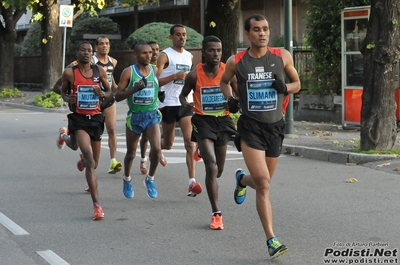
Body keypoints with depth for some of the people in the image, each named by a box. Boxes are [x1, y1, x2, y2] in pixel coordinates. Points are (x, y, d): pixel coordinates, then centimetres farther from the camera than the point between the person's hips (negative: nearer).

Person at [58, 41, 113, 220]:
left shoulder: (99, 71, 2)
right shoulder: (70, 73, -5)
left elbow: (110, 92, 12)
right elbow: (63, 91, 10)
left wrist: (103, 94, -10)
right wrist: (68, 99, -12)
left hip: (95, 118, 4)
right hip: (79, 119, -4)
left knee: (93, 162, 18)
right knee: (90, 161, -22)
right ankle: (96, 205, -22)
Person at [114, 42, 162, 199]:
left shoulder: (155, 70, 1)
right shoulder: (128, 72, -7)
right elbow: (117, 96, -9)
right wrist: (135, 89, -23)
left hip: (152, 115, 1)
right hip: (134, 116, -1)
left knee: (156, 148, -18)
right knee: (131, 153, 13)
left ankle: (150, 179, 6)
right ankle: (127, 180, 40)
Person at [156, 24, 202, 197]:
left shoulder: (189, 56, 13)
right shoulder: (165, 55, -5)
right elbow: (156, 81, -12)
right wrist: (175, 76, -22)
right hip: (169, 103, -3)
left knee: (190, 142, -12)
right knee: (168, 143, 11)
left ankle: (192, 182, -18)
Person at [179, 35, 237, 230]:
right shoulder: (195, 75, -9)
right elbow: (183, 94, 6)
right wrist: (185, 103, -16)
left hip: (223, 121, 3)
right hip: (203, 121, -3)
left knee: (218, 171, 15)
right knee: (211, 167, -16)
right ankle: (216, 214, -10)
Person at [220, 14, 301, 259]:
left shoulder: (282, 56, -1)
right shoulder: (236, 61, -3)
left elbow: (297, 84, 11)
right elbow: (224, 82, 17)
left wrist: (285, 87, -11)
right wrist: (230, 99, -3)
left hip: (275, 126, 3)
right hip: (250, 128, -3)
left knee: (263, 182, 16)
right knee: (263, 184, -14)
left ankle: (242, 180, 53)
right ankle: (272, 240, -8)